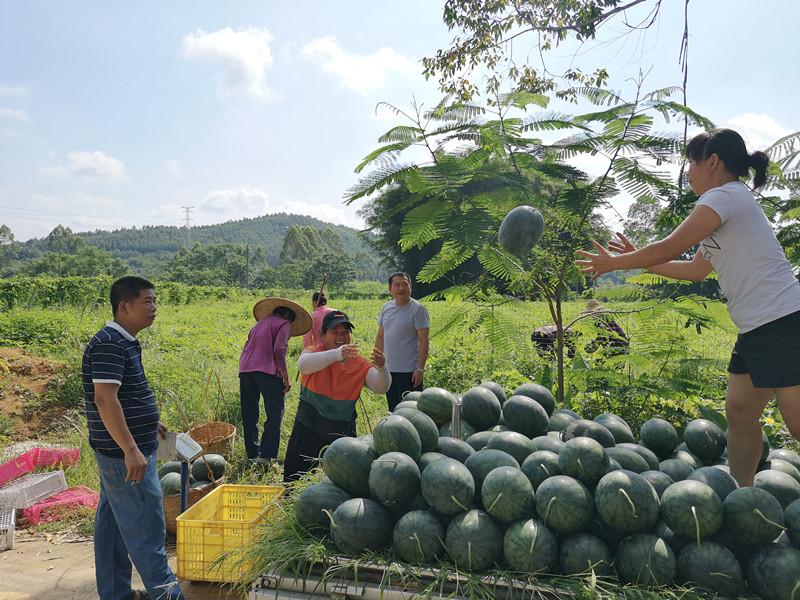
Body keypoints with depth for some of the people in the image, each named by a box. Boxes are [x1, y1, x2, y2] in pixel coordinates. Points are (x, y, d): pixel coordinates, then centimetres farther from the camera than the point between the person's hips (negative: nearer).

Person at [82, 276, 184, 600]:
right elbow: (104, 399, -28)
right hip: (125, 454, -10)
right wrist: (131, 449, -30)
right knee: (145, 524, 2)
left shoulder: (122, 342, 11)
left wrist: (149, 423, 27)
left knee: (112, 522, 17)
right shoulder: (110, 345, -20)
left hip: (117, 452, 10)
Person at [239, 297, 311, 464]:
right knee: (274, 415, -1)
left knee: (249, 416, 13)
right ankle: (265, 455, -8)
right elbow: (279, 349, -11)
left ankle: (252, 454, 16)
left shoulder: (259, 323, 27)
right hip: (267, 371, -7)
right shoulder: (283, 324, 5)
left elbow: (247, 348, 23)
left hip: (245, 370, 7)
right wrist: (285, 375, -9)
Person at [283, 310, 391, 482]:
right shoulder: (315, 352, -9)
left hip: (343, 433, 2)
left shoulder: (359, 364, -3)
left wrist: (381, 368, -36)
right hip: (309, 430, -2)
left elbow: (381, 388, -14)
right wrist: (336, 354, -48)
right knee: (296, 480, 6)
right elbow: (303, 365, -33)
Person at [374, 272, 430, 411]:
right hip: (388, 370, 6)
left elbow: (423, 341, -13)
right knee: (393, 410, 16)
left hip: (409, 372, -6)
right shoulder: (386, 308, 8)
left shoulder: (418, 309, -10)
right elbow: (380, 337, 15)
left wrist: (420, 369, -17)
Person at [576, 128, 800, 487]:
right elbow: (695, 270, 22)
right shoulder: (731, 203, 20)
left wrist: (614, 262, -2)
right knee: (739, 413, 12)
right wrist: (637, 260, 21)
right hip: (757, 330, 10)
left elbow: (670, 247, -14)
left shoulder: (725, 195, -11)